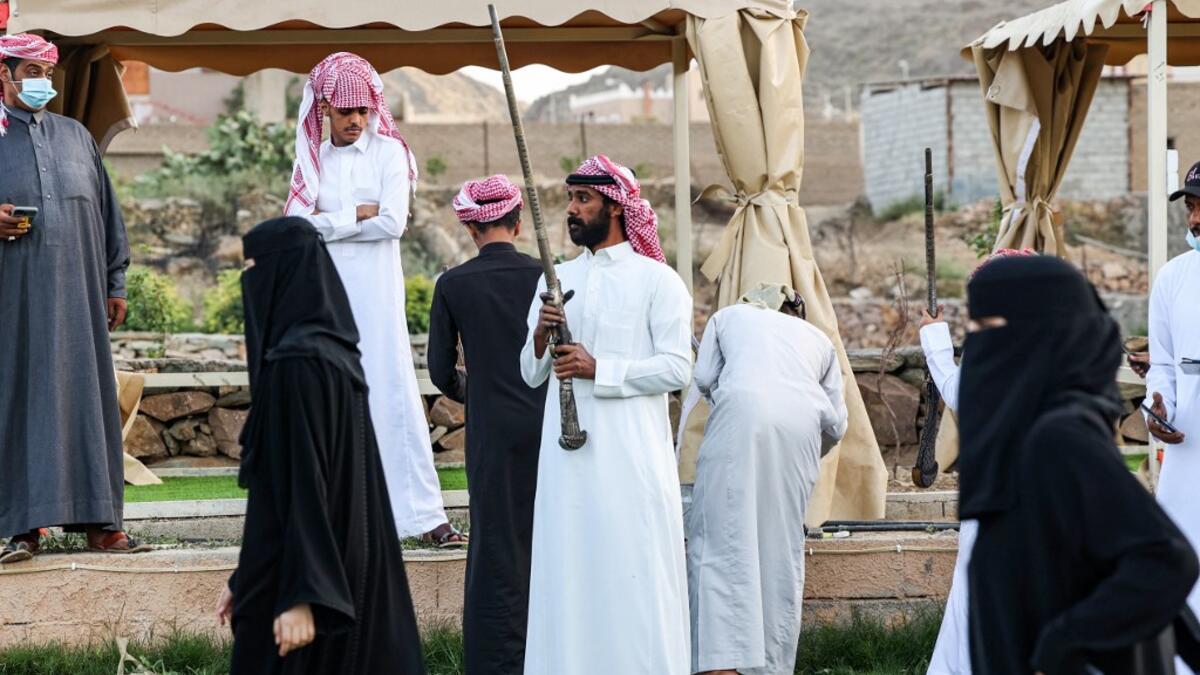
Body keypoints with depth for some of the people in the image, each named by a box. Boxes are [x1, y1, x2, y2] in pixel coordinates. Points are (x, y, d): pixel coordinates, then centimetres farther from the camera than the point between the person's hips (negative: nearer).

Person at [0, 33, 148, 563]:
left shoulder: (76, 136, 15)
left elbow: (108, 211, 16)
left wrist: (116, 283, 11)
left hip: (79, 294, 3)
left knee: (87, 395, 3)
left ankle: (97, 519, 7)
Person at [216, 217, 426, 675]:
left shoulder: (297, 363, -17)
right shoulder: (331, 350, 12)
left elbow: (304, 485, -21)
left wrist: (300, 596, -23)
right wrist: (245, 580, 22)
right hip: (346, 566, 9)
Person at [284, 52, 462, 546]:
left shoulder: (389, 152, 1)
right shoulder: (312, 159, 10)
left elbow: (393, 222, -10)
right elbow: (296, 224, -3)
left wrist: (328, 222, -5)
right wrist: (358, 215, -8)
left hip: (375, 290, -3)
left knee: (392, 392, -6)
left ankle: (422, 513, -6)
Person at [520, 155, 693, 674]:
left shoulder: (656, 280, 0)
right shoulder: (556, 280, 15)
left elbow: (677, 368, -9)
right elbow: (531, 374, 14)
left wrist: (598, 369, -15)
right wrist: (540, 335, -6)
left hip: (630, 451, -5)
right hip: (568, 451, 5)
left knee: (634, 572, -5)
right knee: (570, 571, 2)